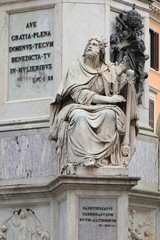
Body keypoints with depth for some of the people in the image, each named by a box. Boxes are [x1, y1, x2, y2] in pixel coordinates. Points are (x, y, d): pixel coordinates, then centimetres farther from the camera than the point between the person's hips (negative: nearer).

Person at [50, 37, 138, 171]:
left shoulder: (107, 70, 10)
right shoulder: (76, 67, 2)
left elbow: (114, 94, 0)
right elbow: (78, 93, -12)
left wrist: (117, 75, -14)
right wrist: (107, 99, -17)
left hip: (99, 109, 3)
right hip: (77, 107, -2)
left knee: (109, 113, -31)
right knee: (80, 115, -37)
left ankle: (103, 157, -35)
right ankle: (85, 157, -45)